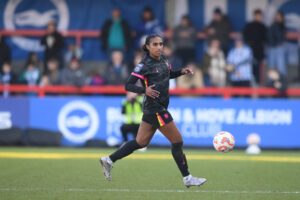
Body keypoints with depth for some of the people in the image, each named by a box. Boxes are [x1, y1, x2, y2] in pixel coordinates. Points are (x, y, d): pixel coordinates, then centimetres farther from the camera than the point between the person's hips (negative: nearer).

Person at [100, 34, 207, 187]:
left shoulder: (162, 60, 9)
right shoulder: (144, 65, -14)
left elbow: (168, 74, 29)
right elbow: (128, 86, -15)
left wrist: (181, 72, 10)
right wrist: (144, 90, -31)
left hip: (159, 107, 9)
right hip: (155, 108, -9)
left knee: (140, 142, 13)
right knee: (177, 140, -4)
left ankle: (108, 160, 19)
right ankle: (187, 178, 6)